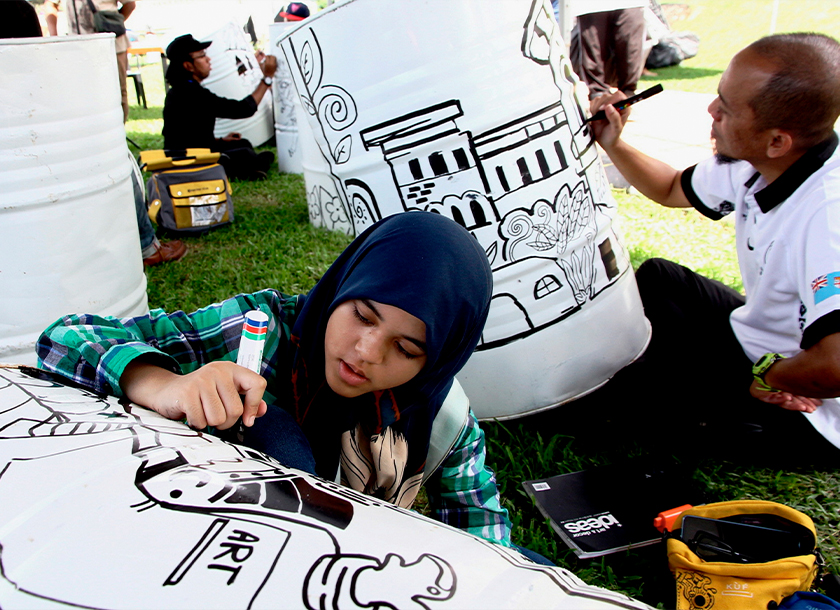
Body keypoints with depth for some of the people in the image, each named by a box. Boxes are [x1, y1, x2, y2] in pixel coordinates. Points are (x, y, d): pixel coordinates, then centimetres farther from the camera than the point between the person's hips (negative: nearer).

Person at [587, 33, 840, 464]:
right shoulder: (758, 164, -7)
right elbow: (672, 190, 14)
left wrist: (764, 376, -28)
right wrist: (612, 144, -1)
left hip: (800, 421, -9)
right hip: (764, 343, 9)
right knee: (655, 278, 16)